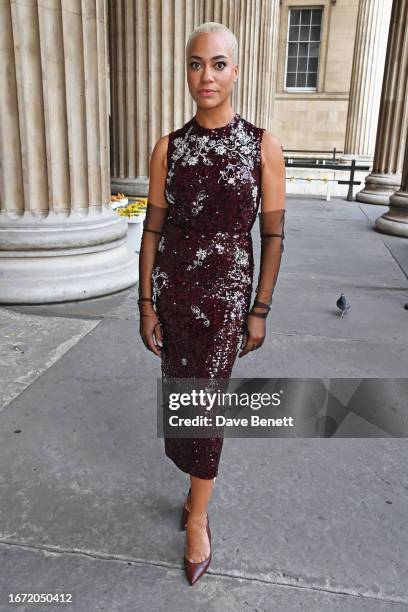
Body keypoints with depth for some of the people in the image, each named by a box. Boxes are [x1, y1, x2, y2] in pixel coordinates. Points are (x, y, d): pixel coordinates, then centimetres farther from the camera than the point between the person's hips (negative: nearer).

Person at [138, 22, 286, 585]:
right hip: (171, 288, 3)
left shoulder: (264, 147, -7)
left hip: (226, 291, -3)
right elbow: (153, 229, 1)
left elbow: (273, 235, -4)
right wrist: (146, 304, 0)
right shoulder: (168, 148, -1)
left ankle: (197, 520, 22)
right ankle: (202, 481, 44)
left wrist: (260, 311, -4)